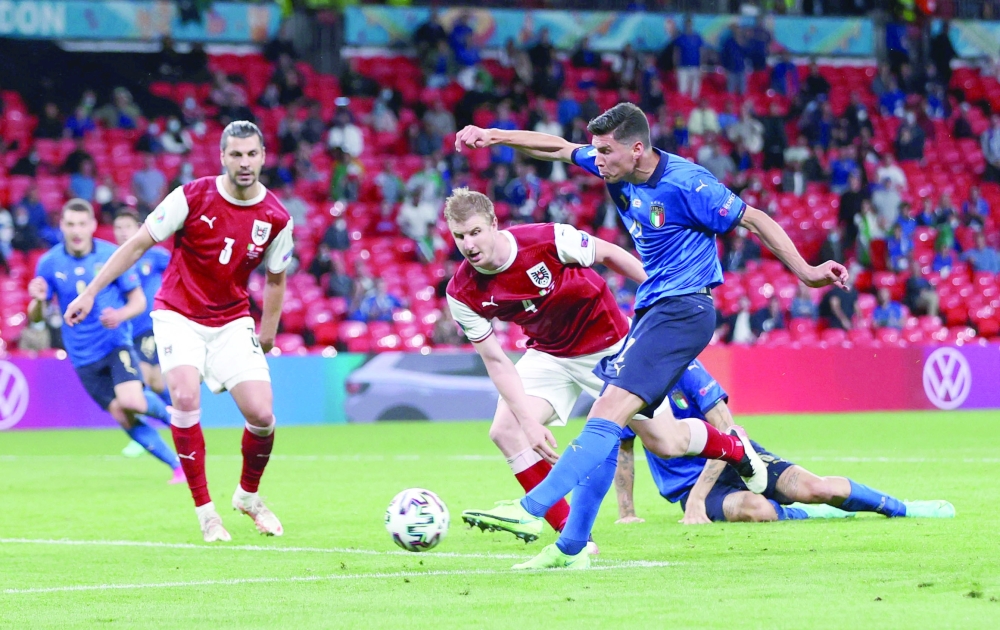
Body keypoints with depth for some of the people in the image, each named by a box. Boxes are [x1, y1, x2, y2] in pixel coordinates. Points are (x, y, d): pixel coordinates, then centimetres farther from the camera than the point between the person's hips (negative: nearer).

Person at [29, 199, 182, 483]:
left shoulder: (113, 256, -7)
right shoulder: (49, 263, -3)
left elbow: (139, 301, 0)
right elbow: (35, 318, 1)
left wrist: (120, 315, -23)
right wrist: (38, 301, -23)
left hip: (116, 342, -2)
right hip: (84, 357, 2)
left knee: (131, 401, -25)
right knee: (123, 417, -4)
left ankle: (171, 414, 8)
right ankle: (177, 465, 9)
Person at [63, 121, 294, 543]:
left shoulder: (275, 218, -7)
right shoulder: (192, 197, -14)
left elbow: (275, 278, 10)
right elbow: (139, 243, -6)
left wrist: (267, 336, 11)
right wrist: (90, 293, -6)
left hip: (232, 321, 2)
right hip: (178, 314, -2)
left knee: (261, 415, -9)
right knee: (186, 398, -25)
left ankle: (248, 496, 22)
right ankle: (205, 512, -14)